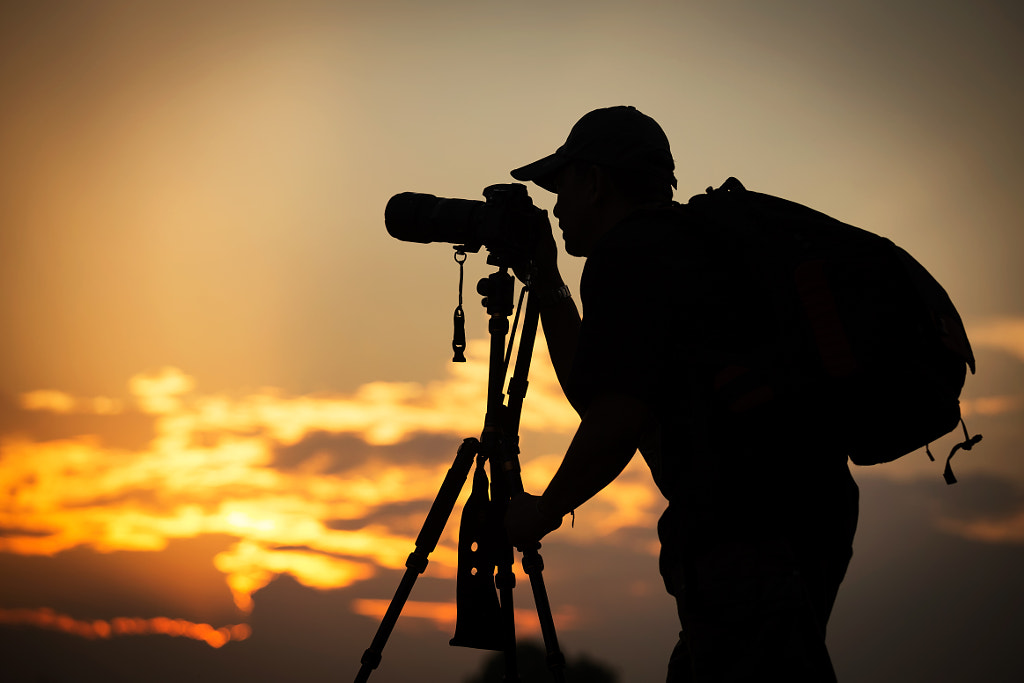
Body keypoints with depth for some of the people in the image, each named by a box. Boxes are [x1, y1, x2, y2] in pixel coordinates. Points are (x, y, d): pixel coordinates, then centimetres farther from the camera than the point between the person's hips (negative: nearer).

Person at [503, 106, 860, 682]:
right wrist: (548, 288, 33)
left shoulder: (627, 256, -4)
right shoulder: (694, 241, 26)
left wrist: (544, 511, 2)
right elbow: (596, 396, 34)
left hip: (745, 533, -10)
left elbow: (618, 421, -13)